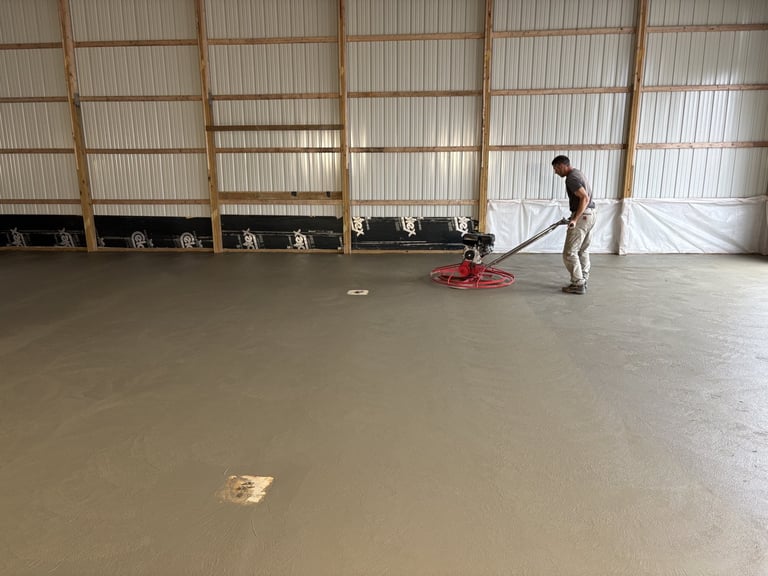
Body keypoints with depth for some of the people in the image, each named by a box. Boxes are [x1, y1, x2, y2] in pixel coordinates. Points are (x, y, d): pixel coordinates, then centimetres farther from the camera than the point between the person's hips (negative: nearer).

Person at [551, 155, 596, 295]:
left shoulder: (571, 178, -15)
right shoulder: (578, 173, 16)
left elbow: (585, 198, -24)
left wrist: (575, 219, -26)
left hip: (582, 217, -10)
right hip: (589, 215, 10)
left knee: (570, 253, -5)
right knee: (583, 251, 16)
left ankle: (578, 284, -2)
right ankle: (583, 281, 22)